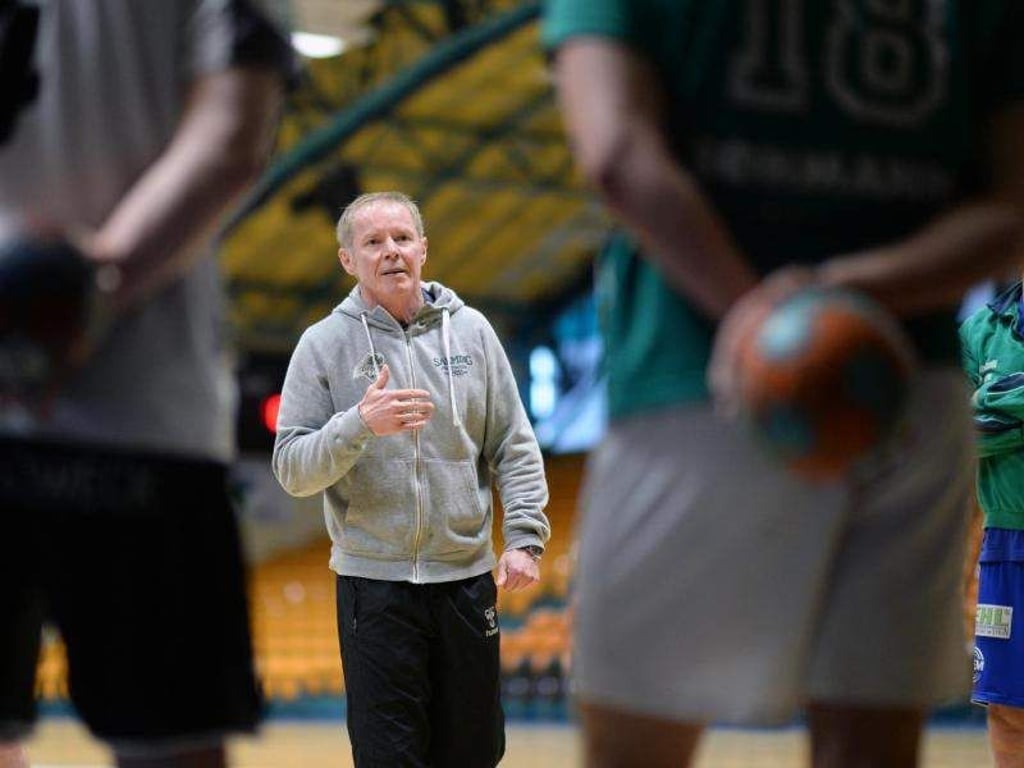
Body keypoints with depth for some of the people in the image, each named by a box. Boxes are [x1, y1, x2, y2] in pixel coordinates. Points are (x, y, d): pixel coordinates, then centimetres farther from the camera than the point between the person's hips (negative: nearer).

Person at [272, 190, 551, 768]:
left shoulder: (471, 330, 5)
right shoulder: (324, 344, -2)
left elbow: (514, 447, 6)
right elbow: (292, 470, -7)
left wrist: (525, 539, -5)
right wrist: (359, 424, -24)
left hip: (468, 578, 3)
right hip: (374, 584, -3)